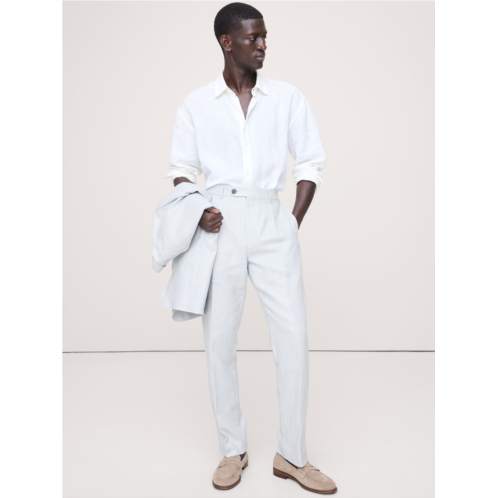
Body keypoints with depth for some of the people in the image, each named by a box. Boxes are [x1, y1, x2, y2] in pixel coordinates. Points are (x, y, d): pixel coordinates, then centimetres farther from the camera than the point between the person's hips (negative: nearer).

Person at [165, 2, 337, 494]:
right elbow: (182, 168, 10)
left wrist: (293, 223, -1)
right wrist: (196, 212, -9)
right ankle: (232, 450, 21)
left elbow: (310, 163, 8)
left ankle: (291, 455, 13)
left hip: (271, 221, 1)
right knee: (219, 337, 3)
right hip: (219, 224, 0)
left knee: (293, 334, -4)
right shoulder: (196, 104, 8)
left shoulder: (288, 98, 9)